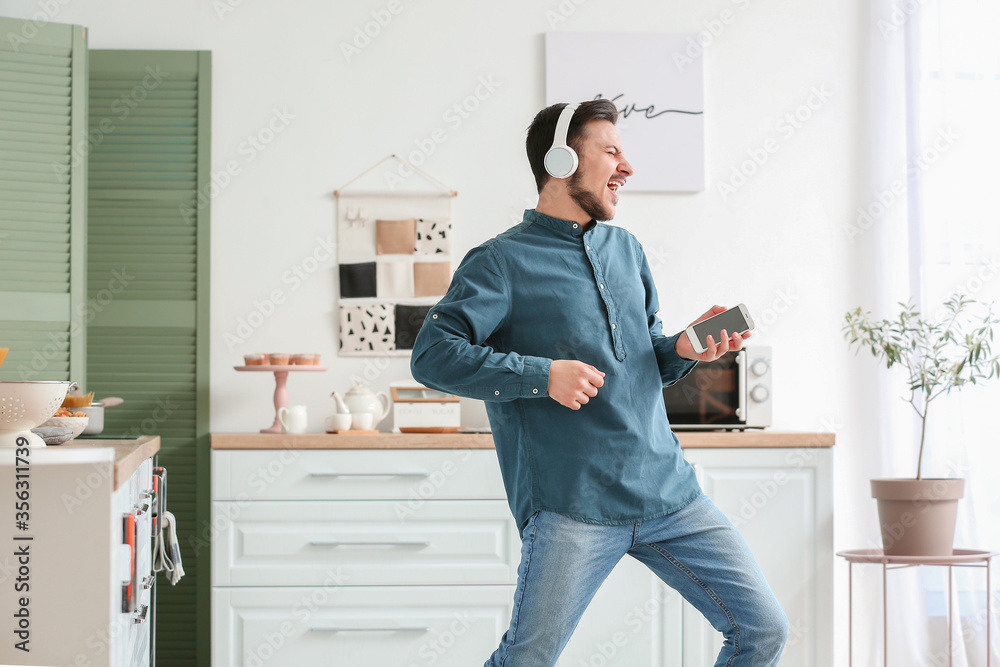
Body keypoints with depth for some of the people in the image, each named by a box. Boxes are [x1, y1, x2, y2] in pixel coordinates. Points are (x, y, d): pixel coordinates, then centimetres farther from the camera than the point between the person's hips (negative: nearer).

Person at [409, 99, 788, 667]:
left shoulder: (626, 248, 18)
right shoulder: (503, 262, -3)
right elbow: (432, 355, -11)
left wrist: (683, 349, 2)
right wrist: (542, 375, -19)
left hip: (669, 489, 6)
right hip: (573, 506, -6)